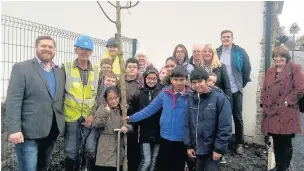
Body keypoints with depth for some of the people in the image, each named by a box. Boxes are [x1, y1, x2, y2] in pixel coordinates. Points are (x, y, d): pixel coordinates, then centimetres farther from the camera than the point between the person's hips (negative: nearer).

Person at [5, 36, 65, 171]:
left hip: (52, 130, 6)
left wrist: (61, 123, 7)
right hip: (29, 131, -5)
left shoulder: (60, 71, 12)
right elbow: (13, 101, -12)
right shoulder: (21, 68, -5)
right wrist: (14, 129, -19)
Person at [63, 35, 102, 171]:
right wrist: (61, 112, -2)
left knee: (91, 150, 7)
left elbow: (100, 96, 5)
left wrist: (93, 114, -4)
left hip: (91, 117, 1)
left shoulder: (97, 70, 5)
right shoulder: (66, 68, 0)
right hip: (71, 117, -1)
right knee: (71, 151, 8)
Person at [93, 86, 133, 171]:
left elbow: (131, 124, 7)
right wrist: (105, 112, -23)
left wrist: (127, 127, -15)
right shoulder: (103, 108, -3)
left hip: (119, 147, 4)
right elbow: (96, 124, -14)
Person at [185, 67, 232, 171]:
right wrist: (188, 145, 1)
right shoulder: (192, 98, 0)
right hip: (196, 148, 5)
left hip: (212, 150, -4)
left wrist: (219, 149, -15)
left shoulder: (219, 98, -14)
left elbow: (225, 127, -15)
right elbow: (187, 124, 4)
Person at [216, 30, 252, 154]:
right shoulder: (216, 52, 2)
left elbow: (247, 68, 0)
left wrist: (242, 83, 3)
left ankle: (239, 143, 23)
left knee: (237, 117, 10)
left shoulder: (240, 52, -4)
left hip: (235, 91, -1)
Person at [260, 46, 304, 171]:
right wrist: (264, 104, 4)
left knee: (286, 143, 5)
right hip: (271, 112, 5)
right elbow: (264, 89, 16)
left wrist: (287, 102, -14)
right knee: (276, 142, 15)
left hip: (286, 113, -5)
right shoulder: (270, 71, 15)